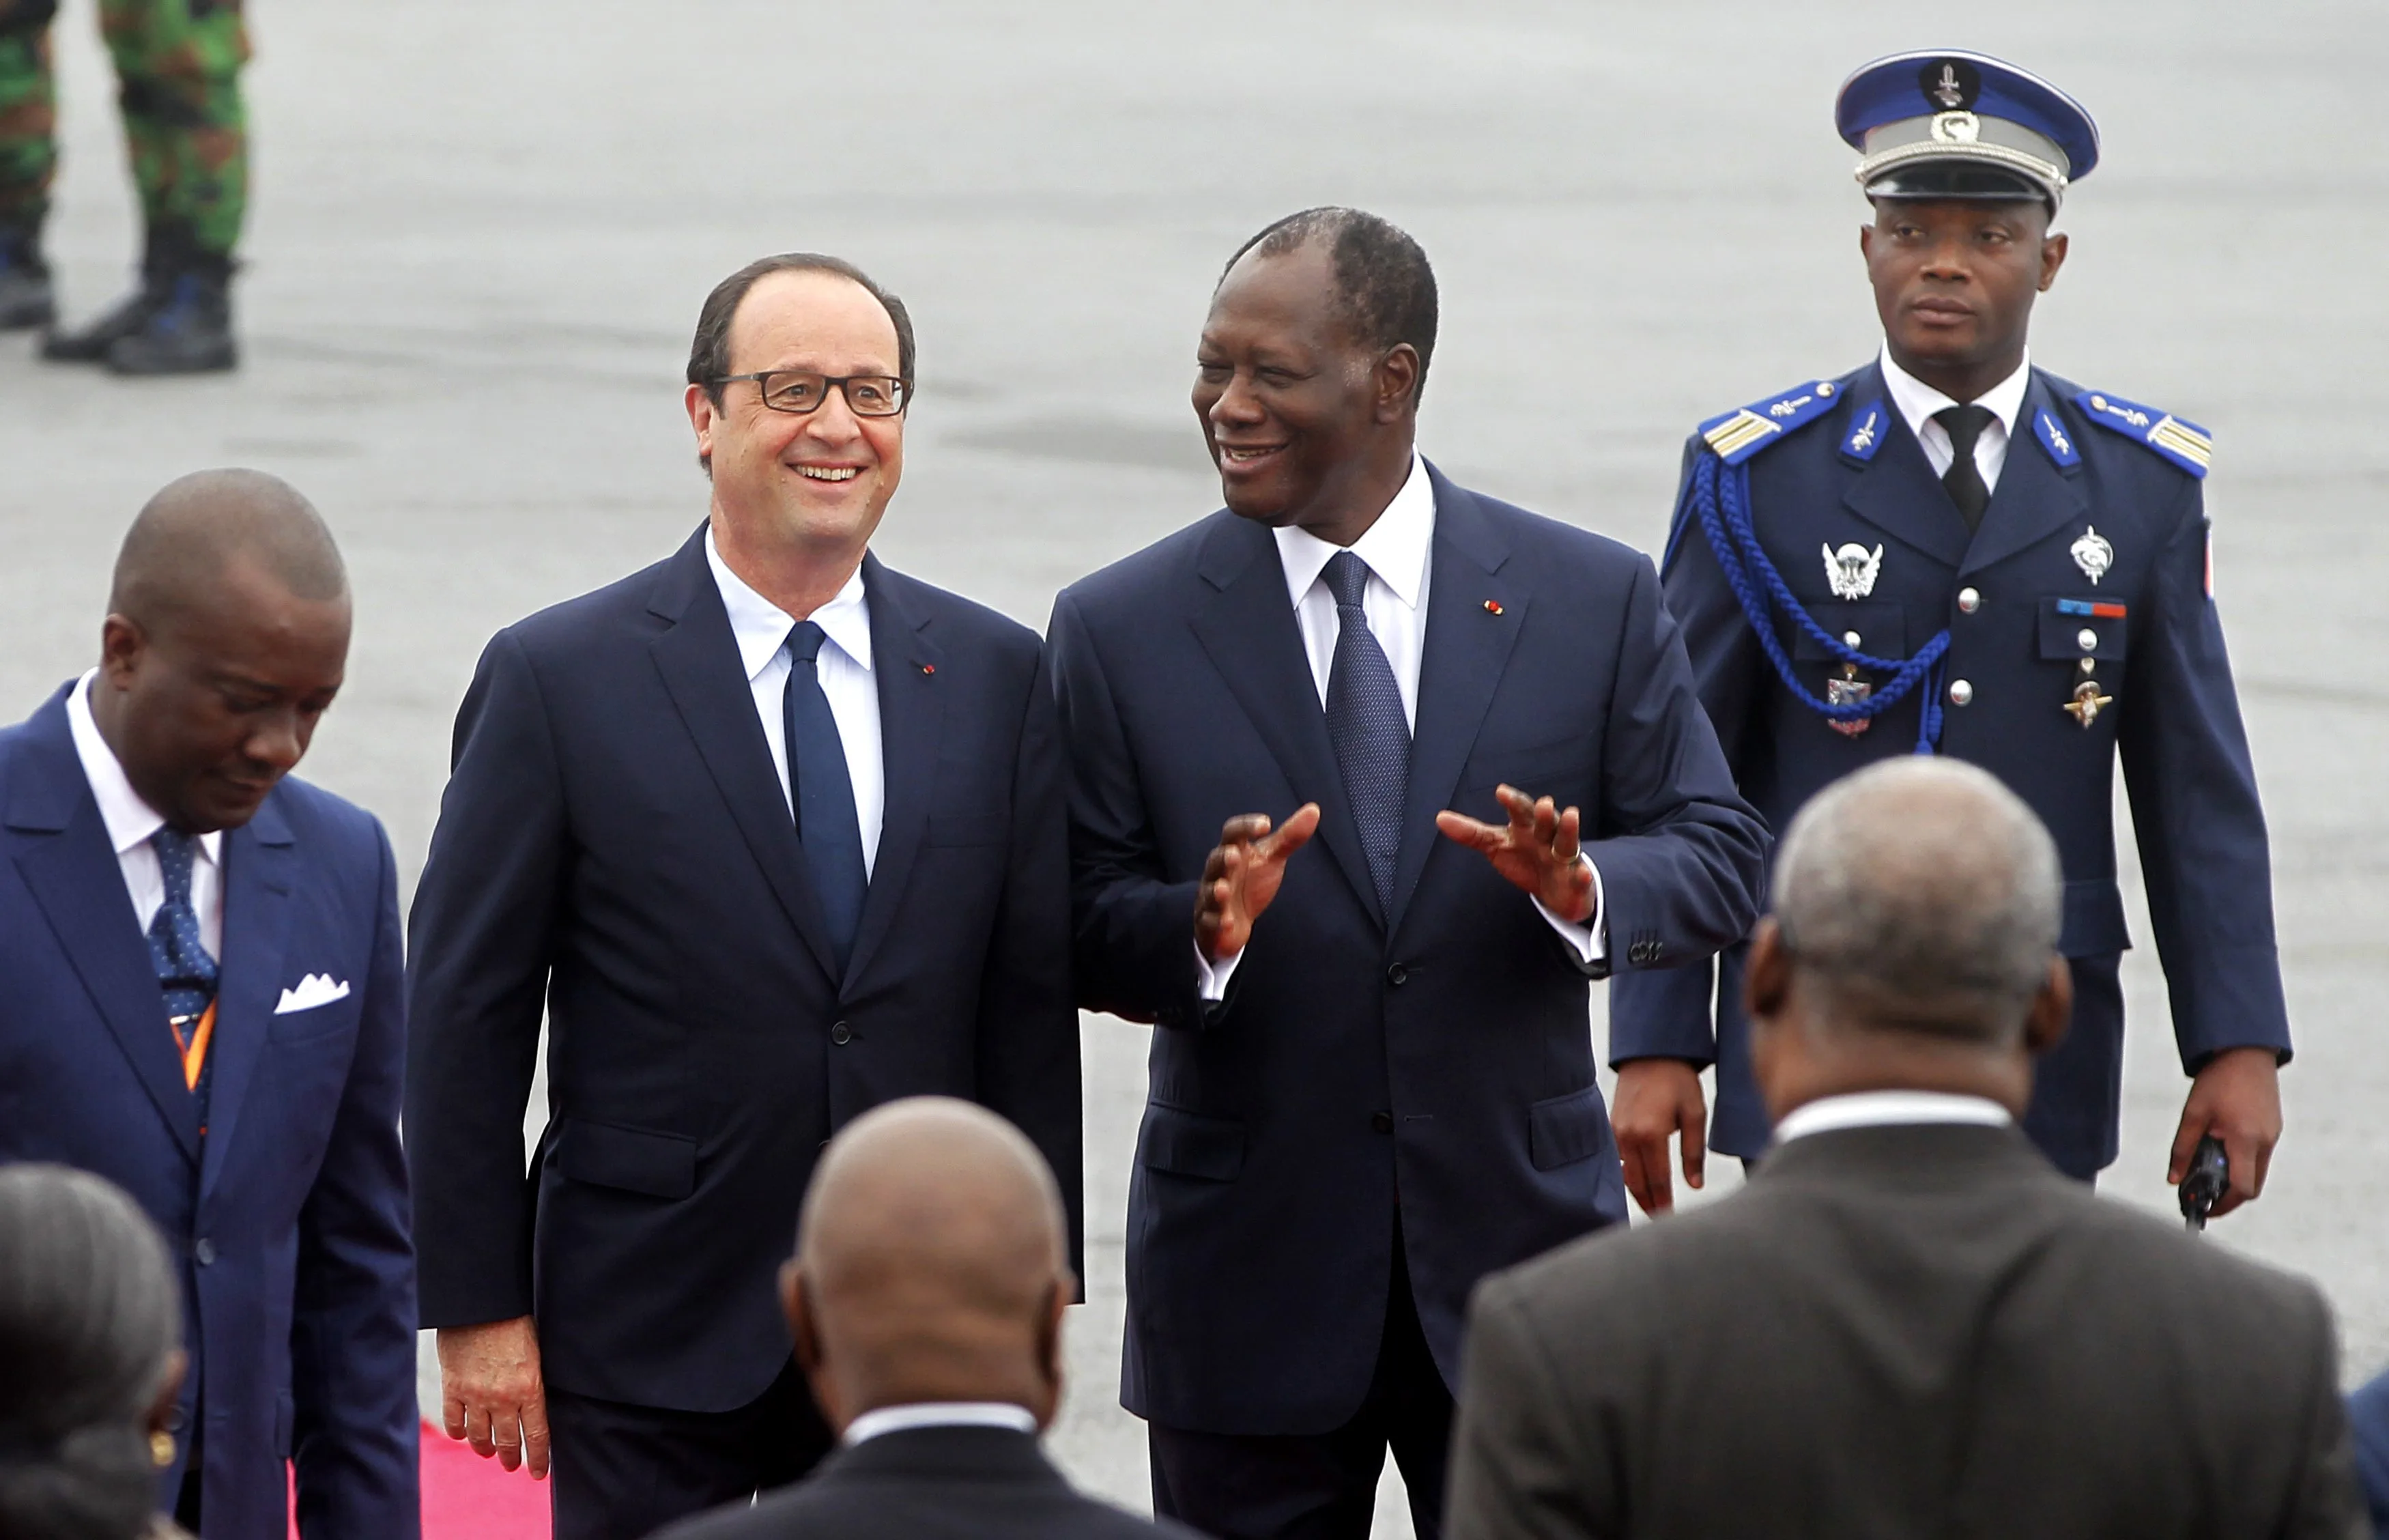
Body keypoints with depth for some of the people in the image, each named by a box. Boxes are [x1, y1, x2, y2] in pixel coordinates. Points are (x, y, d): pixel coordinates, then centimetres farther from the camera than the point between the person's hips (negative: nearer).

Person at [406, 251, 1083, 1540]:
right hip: (652, 1338, -3)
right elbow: (462, 1021, -3)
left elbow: (1035, 1001, 8)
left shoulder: (995, 677, 7)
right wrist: (479, 1313, -6)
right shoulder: (558, 681, -3)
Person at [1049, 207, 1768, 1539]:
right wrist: (1200, 930, -24)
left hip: (1516, 1249, 0)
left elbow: (1722, 863, 0)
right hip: (1250, 1273, 0)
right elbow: (1079, 937, -2)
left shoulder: (1596, 601, 1)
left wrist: (1578, 885, -21)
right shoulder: (1119, 631, 0)